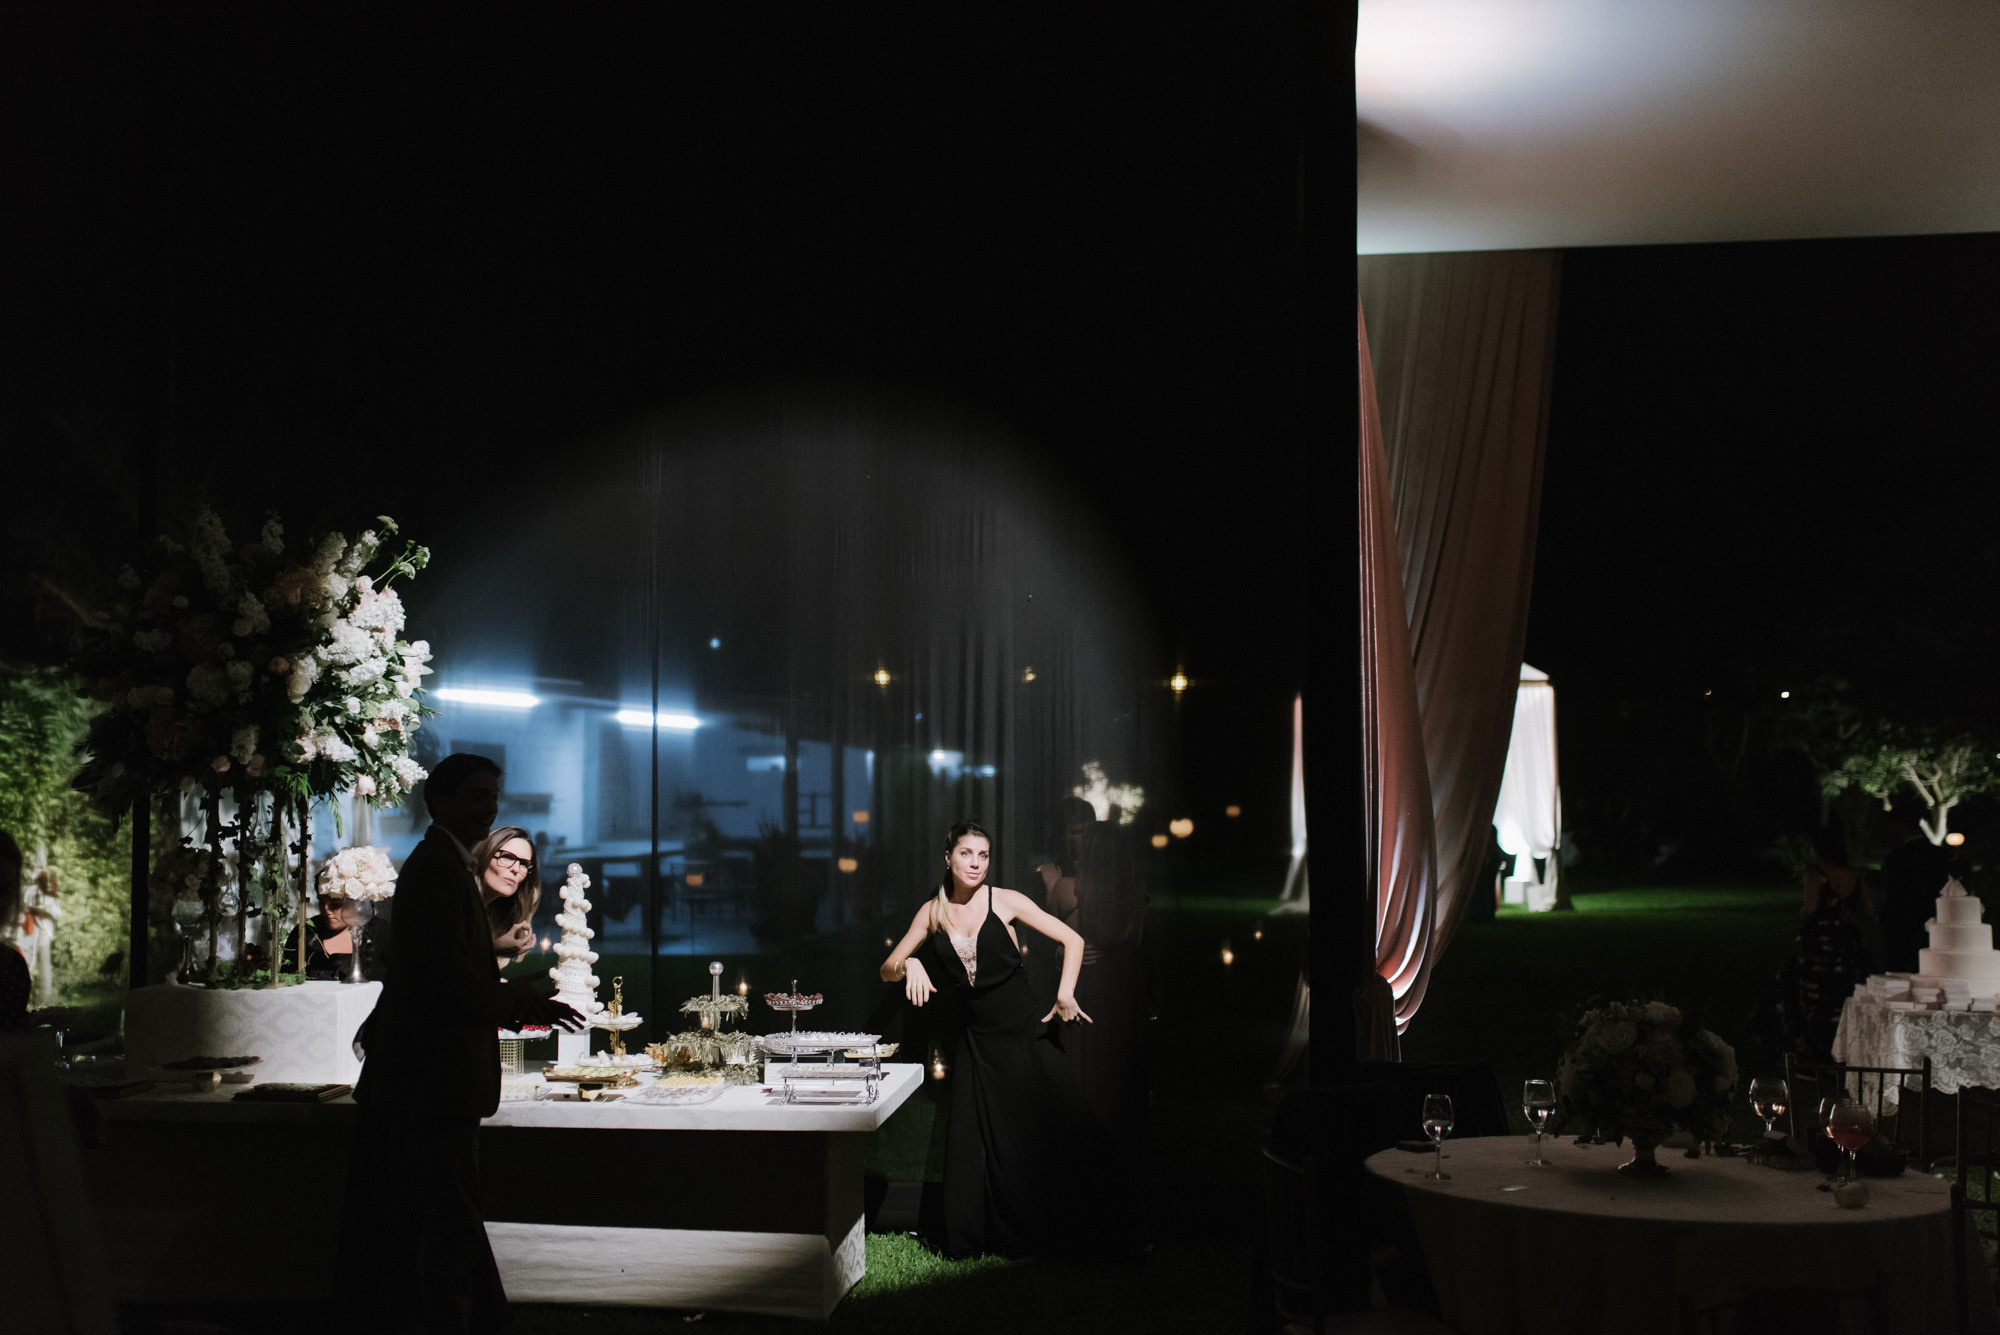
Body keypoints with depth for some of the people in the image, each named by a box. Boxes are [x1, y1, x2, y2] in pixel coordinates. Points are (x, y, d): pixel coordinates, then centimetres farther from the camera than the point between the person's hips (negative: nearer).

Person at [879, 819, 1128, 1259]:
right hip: (976, 1038, 3)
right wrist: (909, 965, -13)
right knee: (975, 1140, 0)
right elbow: (887, 971, 9)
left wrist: (1065, 994, -11)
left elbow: (1072, 940, 0)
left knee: (1050, 1131, -2)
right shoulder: (932, 913, 5)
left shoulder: (1005, 901, -3)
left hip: (1023, 1031, -3)